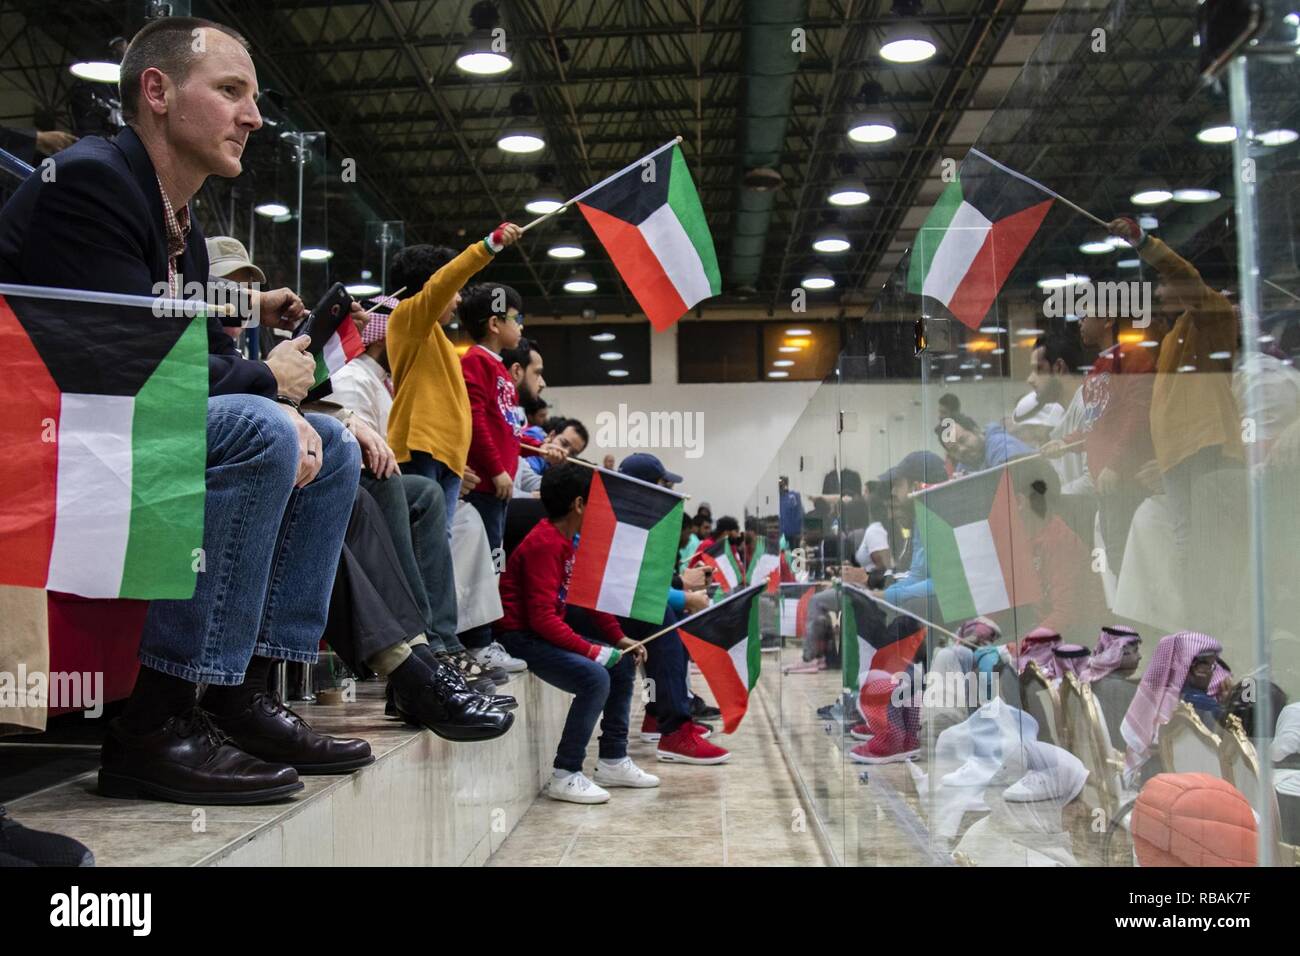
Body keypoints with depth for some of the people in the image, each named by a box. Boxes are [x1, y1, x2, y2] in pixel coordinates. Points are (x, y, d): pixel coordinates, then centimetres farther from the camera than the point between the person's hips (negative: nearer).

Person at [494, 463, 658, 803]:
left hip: (550, 631, 11)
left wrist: (620, 640, 4)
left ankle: (613, 762, 16)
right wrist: (591, 650, -23)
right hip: (521, 636, -11)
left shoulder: (570, 541, 10)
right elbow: (542, 617, -26)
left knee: (624, 663, 11)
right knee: (595, 677, -27)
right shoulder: (544, 544, -21)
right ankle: (565, 776, -18)